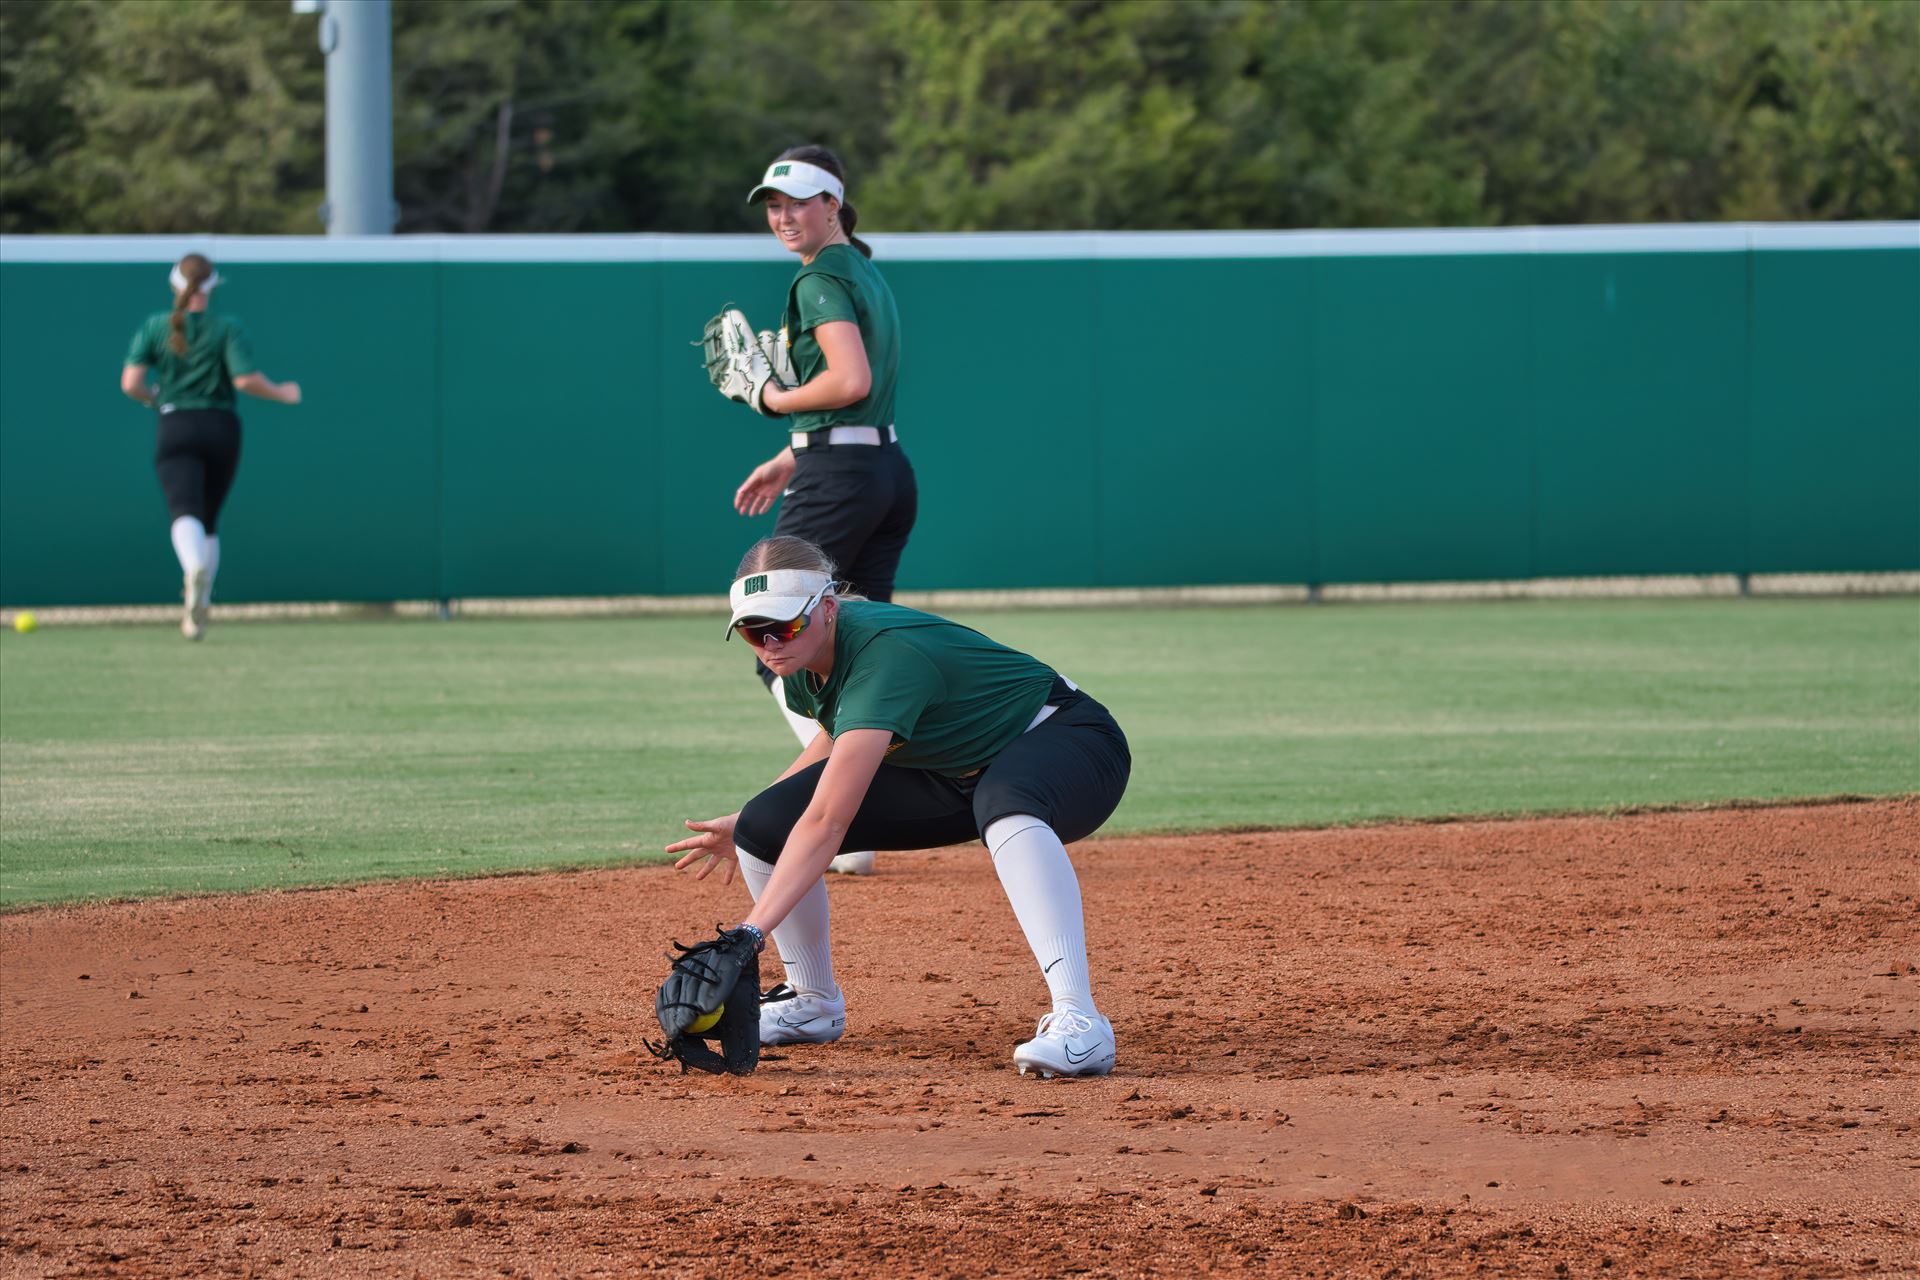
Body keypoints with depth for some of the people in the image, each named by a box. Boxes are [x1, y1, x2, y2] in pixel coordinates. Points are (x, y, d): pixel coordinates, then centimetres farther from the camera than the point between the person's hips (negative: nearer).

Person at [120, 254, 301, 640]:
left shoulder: (154, 327, 2)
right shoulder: (226, 328, 0)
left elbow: (131, 383, -4)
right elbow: (245, 379, -11)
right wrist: (282, 392, 7)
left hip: (176, 427, -1)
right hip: (221, 428, 1)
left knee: (185, 512, -18)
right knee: (209, 521, 16)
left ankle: (195, 569, -50)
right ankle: (198, 609, 17)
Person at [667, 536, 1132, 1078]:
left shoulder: (884, 655, -35)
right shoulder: (798, 658, -8)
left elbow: (825, 824, -42)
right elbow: (842, 738, 17)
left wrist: (752, 930, -48)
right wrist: (744, 827, 14)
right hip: (949, 775, 9)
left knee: (1003, 802, -46)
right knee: (765, 826, -3)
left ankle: (1079, 1024, -53)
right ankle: (813, 1003, 16)